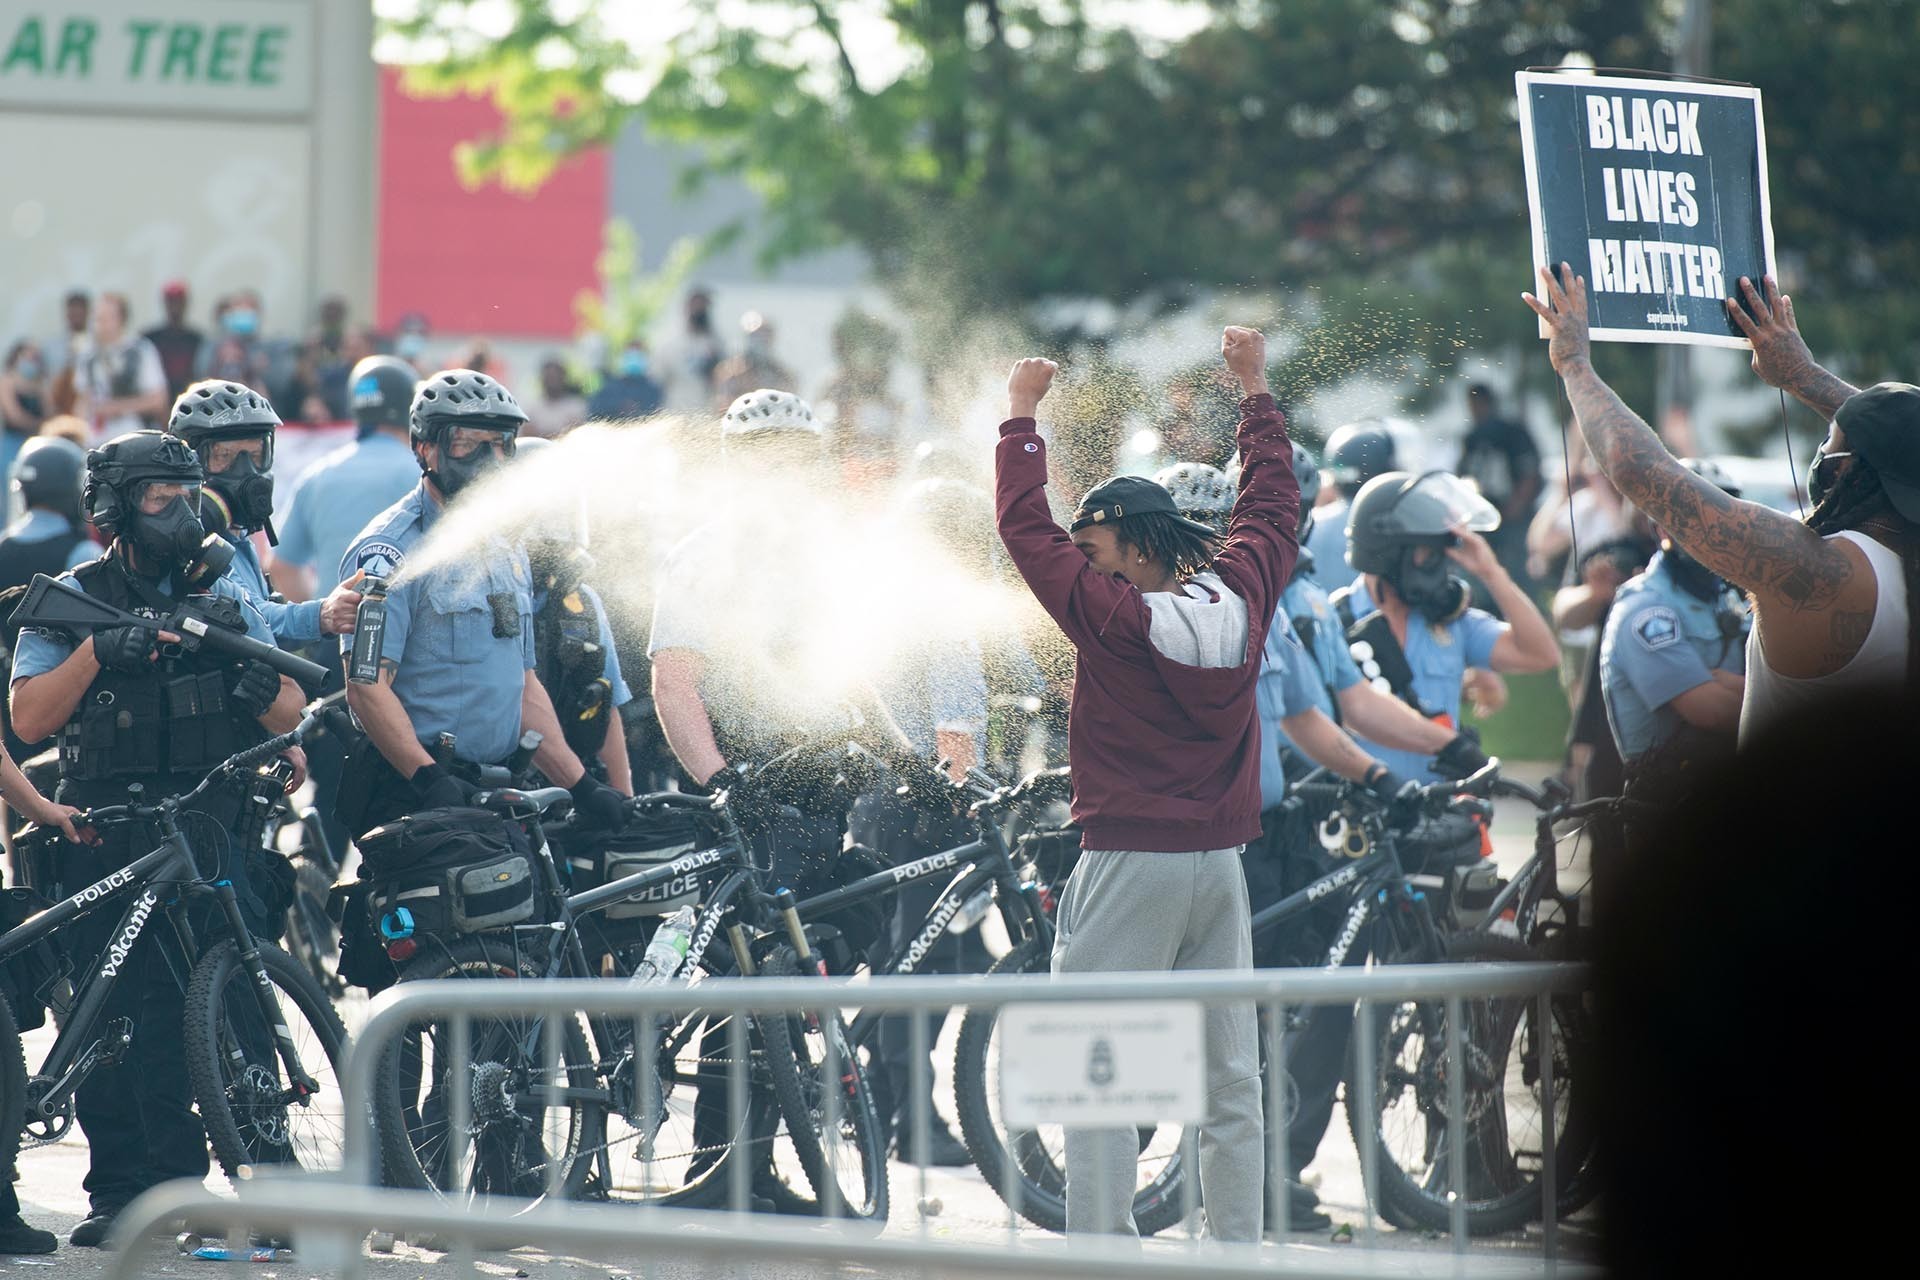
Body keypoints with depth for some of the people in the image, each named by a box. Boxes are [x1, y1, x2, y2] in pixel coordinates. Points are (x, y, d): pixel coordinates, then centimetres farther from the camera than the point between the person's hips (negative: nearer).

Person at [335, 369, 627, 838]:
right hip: (408, 795, -7)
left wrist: (582, 786, 11)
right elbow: (367, 688, -15)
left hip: (492, 795, 7)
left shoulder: (507, 555, 20)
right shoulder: (389, 552, -7)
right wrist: (430, 778, -25)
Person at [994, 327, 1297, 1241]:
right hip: (1221, 862, 6)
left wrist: (1021, 412, 6)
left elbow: (1026, 525, -5)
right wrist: (1254, 389, 29)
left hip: (1129, 864, -6)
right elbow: (1272, 506, 19)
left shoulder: (1114, 616, -12)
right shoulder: (1240, 600, 2)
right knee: (1228, 1080, 9)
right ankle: (1236, 1249, 11)